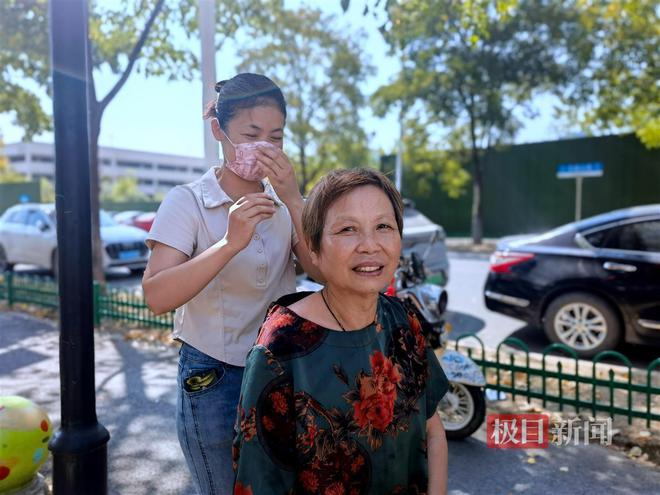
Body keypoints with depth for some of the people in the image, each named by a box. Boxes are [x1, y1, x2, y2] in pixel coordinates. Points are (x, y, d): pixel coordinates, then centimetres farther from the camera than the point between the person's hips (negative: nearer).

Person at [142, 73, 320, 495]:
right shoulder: (188, 202, -11)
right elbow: (157, 297, -22)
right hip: (213, 378, -3)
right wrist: (230, 243, -35)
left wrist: (293, 200, -23)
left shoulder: (285, 200, 0)